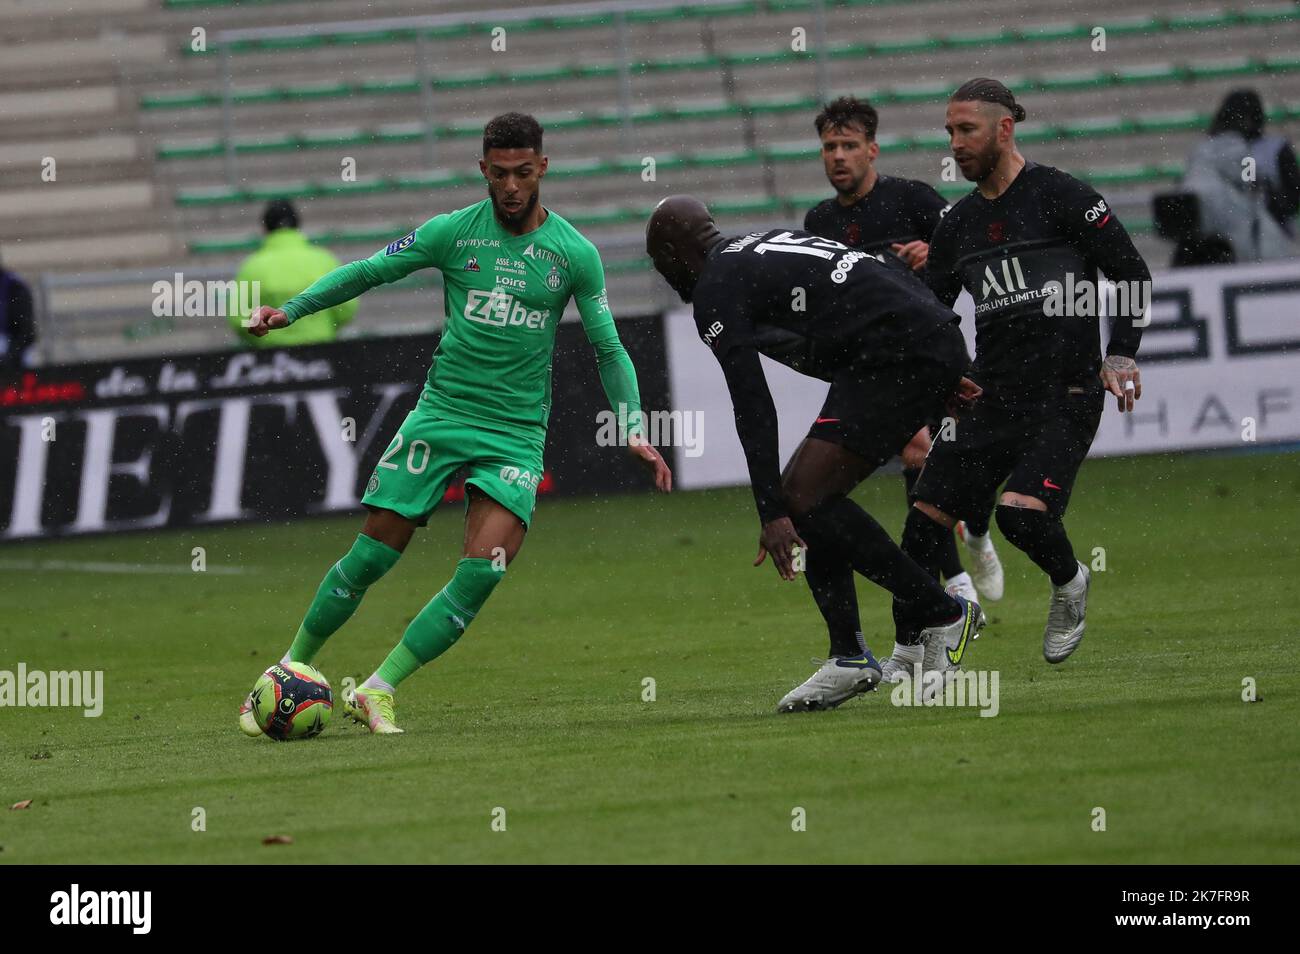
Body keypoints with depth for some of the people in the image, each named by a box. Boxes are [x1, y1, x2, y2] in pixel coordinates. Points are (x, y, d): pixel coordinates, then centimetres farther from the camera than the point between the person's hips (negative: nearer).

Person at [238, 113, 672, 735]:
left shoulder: (574, 254, 2)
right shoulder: (453, 232, 1)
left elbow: (609, 349, 8)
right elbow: (369, 272, 8)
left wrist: (634, 429, -3)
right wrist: (291, 309, -1)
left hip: (517, 432, 0)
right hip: (441, 413, 0)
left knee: (483, 572, -18)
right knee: (371, 556, -4)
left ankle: (378, 690, -11)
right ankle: (289, 670, 15)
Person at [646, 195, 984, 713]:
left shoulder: (715, 292, -3)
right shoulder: (769, 243, 24)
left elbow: (753, 408, -12)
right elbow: (893, 271, 25)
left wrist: (772, 511, -15)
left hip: (900, 356, -10)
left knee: (803, 499, -11)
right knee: (803, 493, 12)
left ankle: (943, 614, -4)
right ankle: (849, 657, 11)